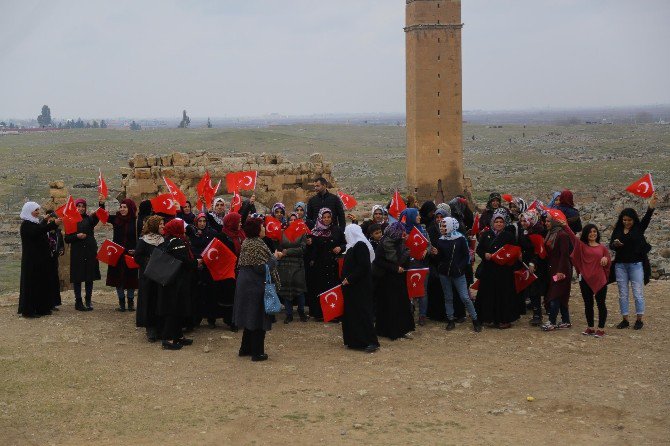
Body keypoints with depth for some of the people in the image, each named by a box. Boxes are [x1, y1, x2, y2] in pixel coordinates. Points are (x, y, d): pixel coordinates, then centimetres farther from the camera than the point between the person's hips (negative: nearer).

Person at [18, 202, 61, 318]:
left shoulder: (35, 223, 17)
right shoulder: (26, 224, -11)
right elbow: (37, 232, -29)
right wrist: (53, 224, -35)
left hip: (40, 259, 9)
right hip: (32, 260, -9)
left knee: (42, 282, 8)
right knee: (32, 283, -7)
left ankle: (41, 308, 13)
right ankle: (28, 310, -4)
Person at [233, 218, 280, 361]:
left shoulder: (246, 242, 8)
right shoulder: (258, 245, -20)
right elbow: (263, 267, -24)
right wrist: (274, 257, -9)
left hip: (244, 283, 9)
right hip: (256, 285, -9)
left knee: (250, 316, 18)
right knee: (258, 318, 0)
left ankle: (245, 348, 26)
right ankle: (257, 352, 6)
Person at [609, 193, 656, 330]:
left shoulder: (639, 228, 0)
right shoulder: (617, 230, 7)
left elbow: (647, 218, -16)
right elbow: (611, 245, 5)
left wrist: (651, 206, -33)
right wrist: (614, 243, -19)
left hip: (636, 264, -3)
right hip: (620, 265, 3)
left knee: (638, 293, 0)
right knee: (622, 294, 7)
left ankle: (639, 320, 10)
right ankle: (625, 320, 14)